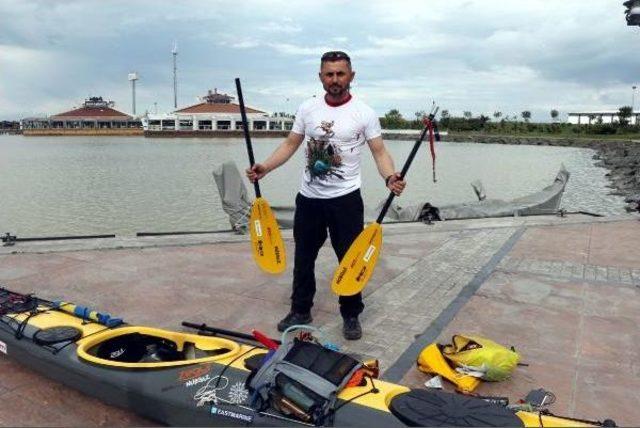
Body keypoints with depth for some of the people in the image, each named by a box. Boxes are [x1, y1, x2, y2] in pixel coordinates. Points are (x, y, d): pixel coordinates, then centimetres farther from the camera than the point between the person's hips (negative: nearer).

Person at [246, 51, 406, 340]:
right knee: (303, 257, 14)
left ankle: (351, 316, 24)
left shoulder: (364, 113, -6)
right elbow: (290, 145, 8)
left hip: (346, 199, -3)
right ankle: (300, 311, 32)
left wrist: (390, 178, -28)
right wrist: (265, 167, -7)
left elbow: (379, 152, -8)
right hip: (308, 198, 4)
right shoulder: (308, 108, 3)